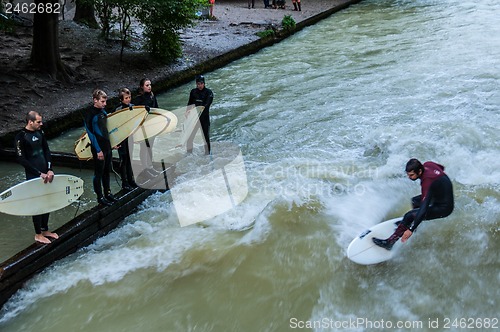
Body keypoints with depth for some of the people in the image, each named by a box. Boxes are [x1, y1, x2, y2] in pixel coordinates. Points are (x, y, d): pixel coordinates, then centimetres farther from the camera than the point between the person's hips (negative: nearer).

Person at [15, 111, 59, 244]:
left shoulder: (40, 132, 4)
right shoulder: (21, 137, -14)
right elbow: (21, 159, -15)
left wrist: (50, 169, -5)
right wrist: (39, 173, -17)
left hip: (45, 174, 6)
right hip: (33, 176, -6)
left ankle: (45, 230, 30)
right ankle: (38, 234, 18)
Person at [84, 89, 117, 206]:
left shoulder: (103, 111, 9)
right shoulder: (89, 114, -14)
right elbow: (90, 132, -16)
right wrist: (98, 150, -18)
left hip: (107, 146, 7)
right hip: (98, 148, -7)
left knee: (107, 171, 17)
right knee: (99, 173, 3)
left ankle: (107, 192, 30)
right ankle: (100, 197, 13)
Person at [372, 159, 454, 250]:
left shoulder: (427, 181, -32)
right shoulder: (427, 164, -9)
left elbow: (424, 209, -36)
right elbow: (441, 168, 16)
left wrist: (411, 230, -36)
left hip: (444, 208, -9)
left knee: (409, 216, -14)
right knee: (415, 201, 20)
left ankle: (389, 242, -8)